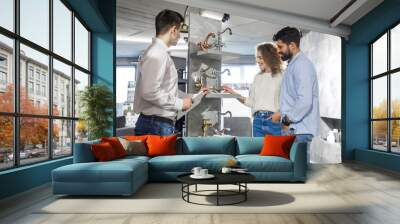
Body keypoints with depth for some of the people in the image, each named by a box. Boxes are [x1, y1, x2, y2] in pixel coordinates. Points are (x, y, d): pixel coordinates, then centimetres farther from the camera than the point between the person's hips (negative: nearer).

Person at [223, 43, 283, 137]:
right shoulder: (257, 77, 14)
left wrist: (279, 114, -22)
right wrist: (233, 93, 9)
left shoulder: (281, 76, -5)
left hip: (275, 121, -5)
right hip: (258, 120, 6)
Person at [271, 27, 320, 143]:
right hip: (290, 129, 9)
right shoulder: (292, 64, 17)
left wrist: (286, 119, -13)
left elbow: (305, 102, -22)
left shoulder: (302, 64, -13)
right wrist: (282, 114, 11)